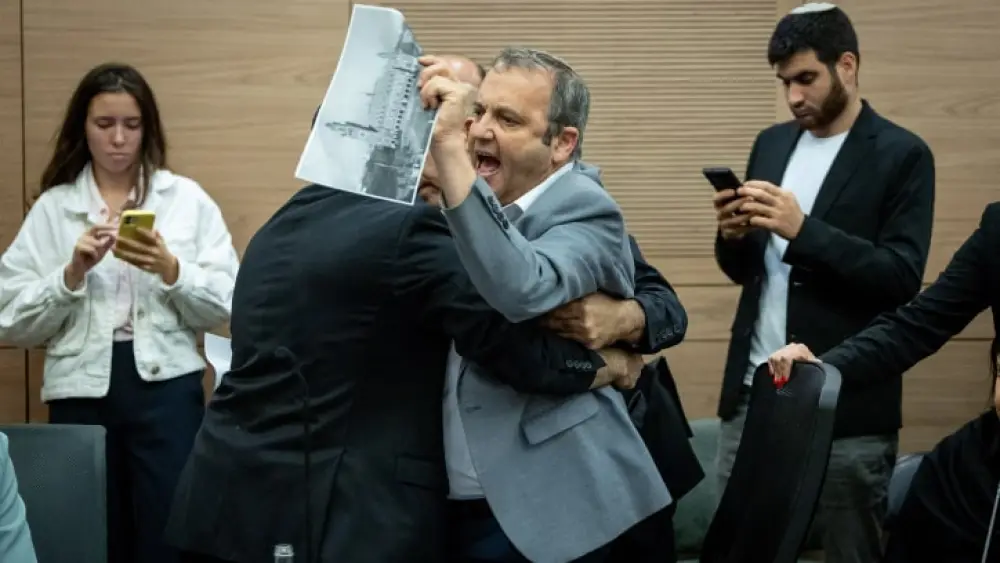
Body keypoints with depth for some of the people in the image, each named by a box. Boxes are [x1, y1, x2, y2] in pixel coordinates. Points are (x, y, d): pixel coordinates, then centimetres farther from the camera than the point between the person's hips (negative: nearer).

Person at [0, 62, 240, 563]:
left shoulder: (188, 199, 6)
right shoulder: (51, 209, 7)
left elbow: (223, 306, 1)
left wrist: (170, 271, -14)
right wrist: (71, 274, -12)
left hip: (165, 386, -1)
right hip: (82, 392, 1)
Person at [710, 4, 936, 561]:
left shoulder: (902, 155, -5)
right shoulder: (772, 143, 13)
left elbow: (902, 277, -14)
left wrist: (803, 229, -23)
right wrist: (735, 235, -7)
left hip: (846, 403, -5)